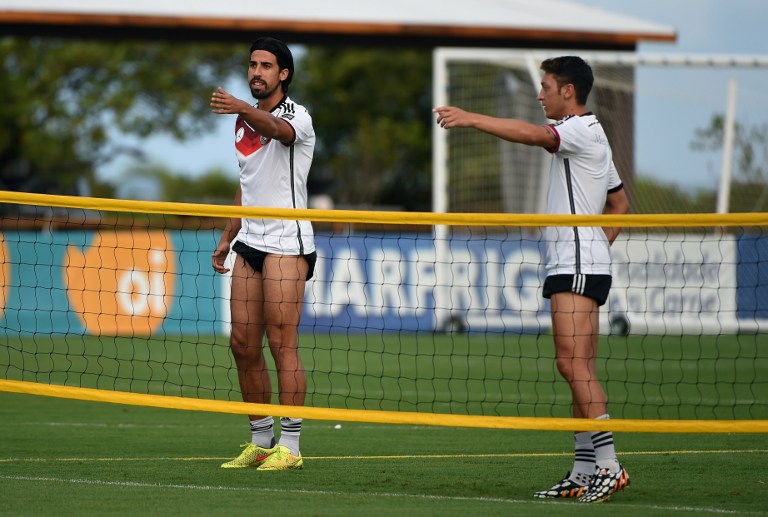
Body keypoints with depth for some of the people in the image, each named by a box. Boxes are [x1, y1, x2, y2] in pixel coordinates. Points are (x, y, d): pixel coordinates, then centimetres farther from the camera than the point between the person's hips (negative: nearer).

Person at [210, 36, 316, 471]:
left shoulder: (297, 116, -7)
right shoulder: (245, 121, 16)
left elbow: (277, 128, -33)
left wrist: (242, 108, -52)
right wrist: (228, 237, 20)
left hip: (287, 243, -7)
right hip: (250, 243, 7)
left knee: (282, 344, -10)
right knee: (244, 345, 4)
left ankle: (290, 446, -8)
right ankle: (261, 442, 11)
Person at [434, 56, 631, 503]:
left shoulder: (582, 130, -8)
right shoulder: (591, 137, 23)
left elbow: (532, 134, -27)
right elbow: (620, 203, 31)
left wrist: (470, 119, -28)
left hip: (577, 266, -11)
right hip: (573, 266, 11)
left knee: (573, 363, -16)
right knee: (580, 369, 7)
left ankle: (609, 465, -19)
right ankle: (584, 472, 6)